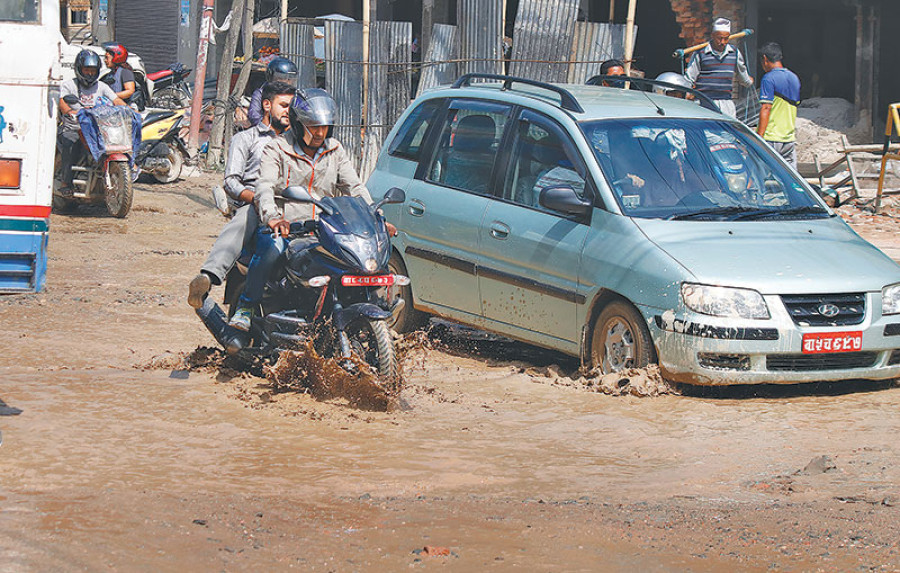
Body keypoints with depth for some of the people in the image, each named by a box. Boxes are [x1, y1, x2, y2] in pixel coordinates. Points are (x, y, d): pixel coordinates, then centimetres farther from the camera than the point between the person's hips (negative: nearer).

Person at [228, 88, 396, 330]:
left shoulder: (335, 151, 15)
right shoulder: (277, 149, 1)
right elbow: (264, 187, -14)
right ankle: (246, 306, -18)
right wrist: (272, 217, -35)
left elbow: (355, 187, 11)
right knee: (272, 248, -37)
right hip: (283, 228, -4)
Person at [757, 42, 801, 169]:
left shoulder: (769, 79, -10)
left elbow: (765, 108, -15)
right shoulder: (794, 78, 14)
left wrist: (759, 136, -16)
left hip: (771, 138, -7)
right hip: (790, 138, 7)